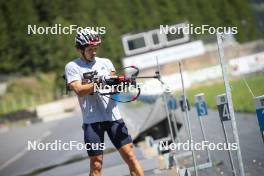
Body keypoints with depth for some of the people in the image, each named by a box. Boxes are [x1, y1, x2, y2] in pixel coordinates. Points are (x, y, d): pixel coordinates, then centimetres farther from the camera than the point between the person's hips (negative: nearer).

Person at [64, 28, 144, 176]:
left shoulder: (105, 62, 14)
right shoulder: (72, 67, 4)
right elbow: (80, 91, -10)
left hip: (113, 116, 3)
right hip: (92, 120, -2)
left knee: (129, 155, -3)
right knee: (96, 164, -1)